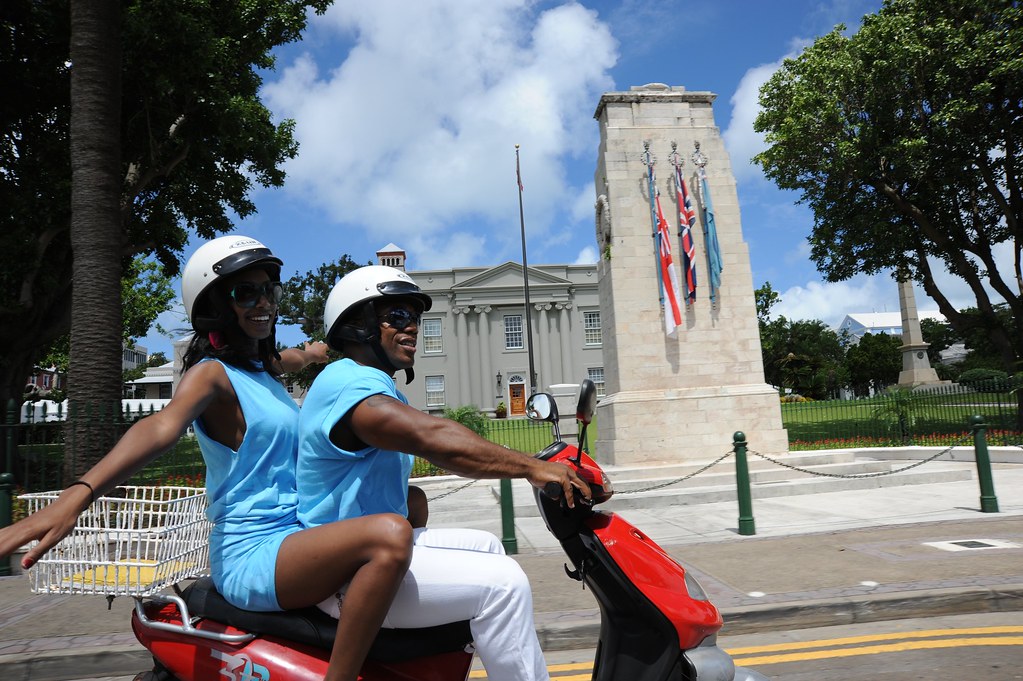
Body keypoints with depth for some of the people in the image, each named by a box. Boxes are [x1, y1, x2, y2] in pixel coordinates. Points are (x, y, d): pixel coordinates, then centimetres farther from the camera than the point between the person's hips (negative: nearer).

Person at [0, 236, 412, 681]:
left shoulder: (264, 366, 15)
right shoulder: (213, 373, -10)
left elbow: (305, 353, 41)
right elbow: (161, 427, -31)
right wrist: (76, 497, -45)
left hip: (293, 529, 9)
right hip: (253, 551, -9)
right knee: (390, 536, -33)